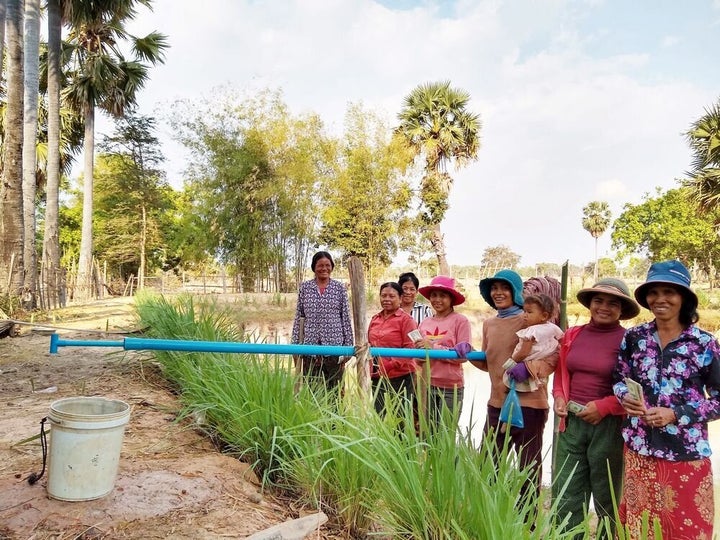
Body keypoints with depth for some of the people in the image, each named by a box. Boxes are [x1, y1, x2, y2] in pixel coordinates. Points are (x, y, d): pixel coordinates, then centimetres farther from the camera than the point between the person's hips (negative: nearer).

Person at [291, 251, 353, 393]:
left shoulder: (339, 287, 5)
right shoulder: (304, 287, 7)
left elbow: (346, 318, 5)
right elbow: (298, 318, 8)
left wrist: (347, 347, 2)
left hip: (334, 344, 0)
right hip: (310, 345, 1)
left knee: (334, 388, 5)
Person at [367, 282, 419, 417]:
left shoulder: (406, 319, -8)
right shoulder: (375, 319, 10)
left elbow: (410, 349, -12)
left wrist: (392, 364, -16)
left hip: (400, 377, -6)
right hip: (377, 377, 6)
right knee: (379, 415, 15)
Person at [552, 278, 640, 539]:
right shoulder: (572, 335, 5)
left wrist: (604, 406, -16)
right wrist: (559, 397, -1)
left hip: (609, 426, -4)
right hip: (571, 423, 4)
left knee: (607, 498, 16)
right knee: (565, 498, 12)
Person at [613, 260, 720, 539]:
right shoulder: (634, 337, 1)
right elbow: (619, 379, 10)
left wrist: (676, 414, -15)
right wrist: (625, 396, -11)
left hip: (686, 453, -2)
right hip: (639, 448, 3)